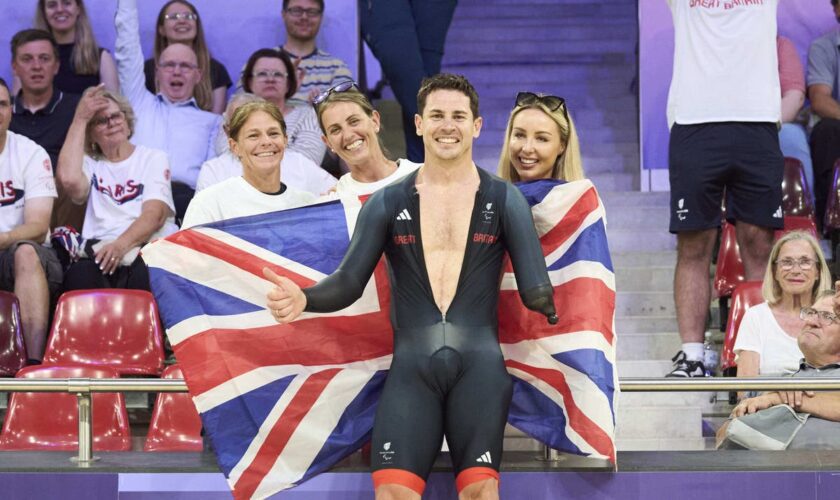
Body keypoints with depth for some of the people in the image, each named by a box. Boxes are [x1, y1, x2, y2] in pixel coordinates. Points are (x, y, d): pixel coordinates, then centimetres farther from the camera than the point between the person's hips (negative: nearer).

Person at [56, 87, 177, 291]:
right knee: (79, 274, -37)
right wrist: (80, 119, 7)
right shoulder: (89, 164, 23)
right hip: (101, 251, 1)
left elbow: (154, 215, 0)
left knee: (145, 272, -39)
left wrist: (121, 245, -21)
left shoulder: (154, 158, 18)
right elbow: (69, 179, -4)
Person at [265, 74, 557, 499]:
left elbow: (536, 291, 5)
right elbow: (349, 282, 3)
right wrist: (303, 298, -14)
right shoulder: (386, 203, 12)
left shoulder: (505, 201, 9)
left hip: (478, 364, -1)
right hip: (412, 367, 1)